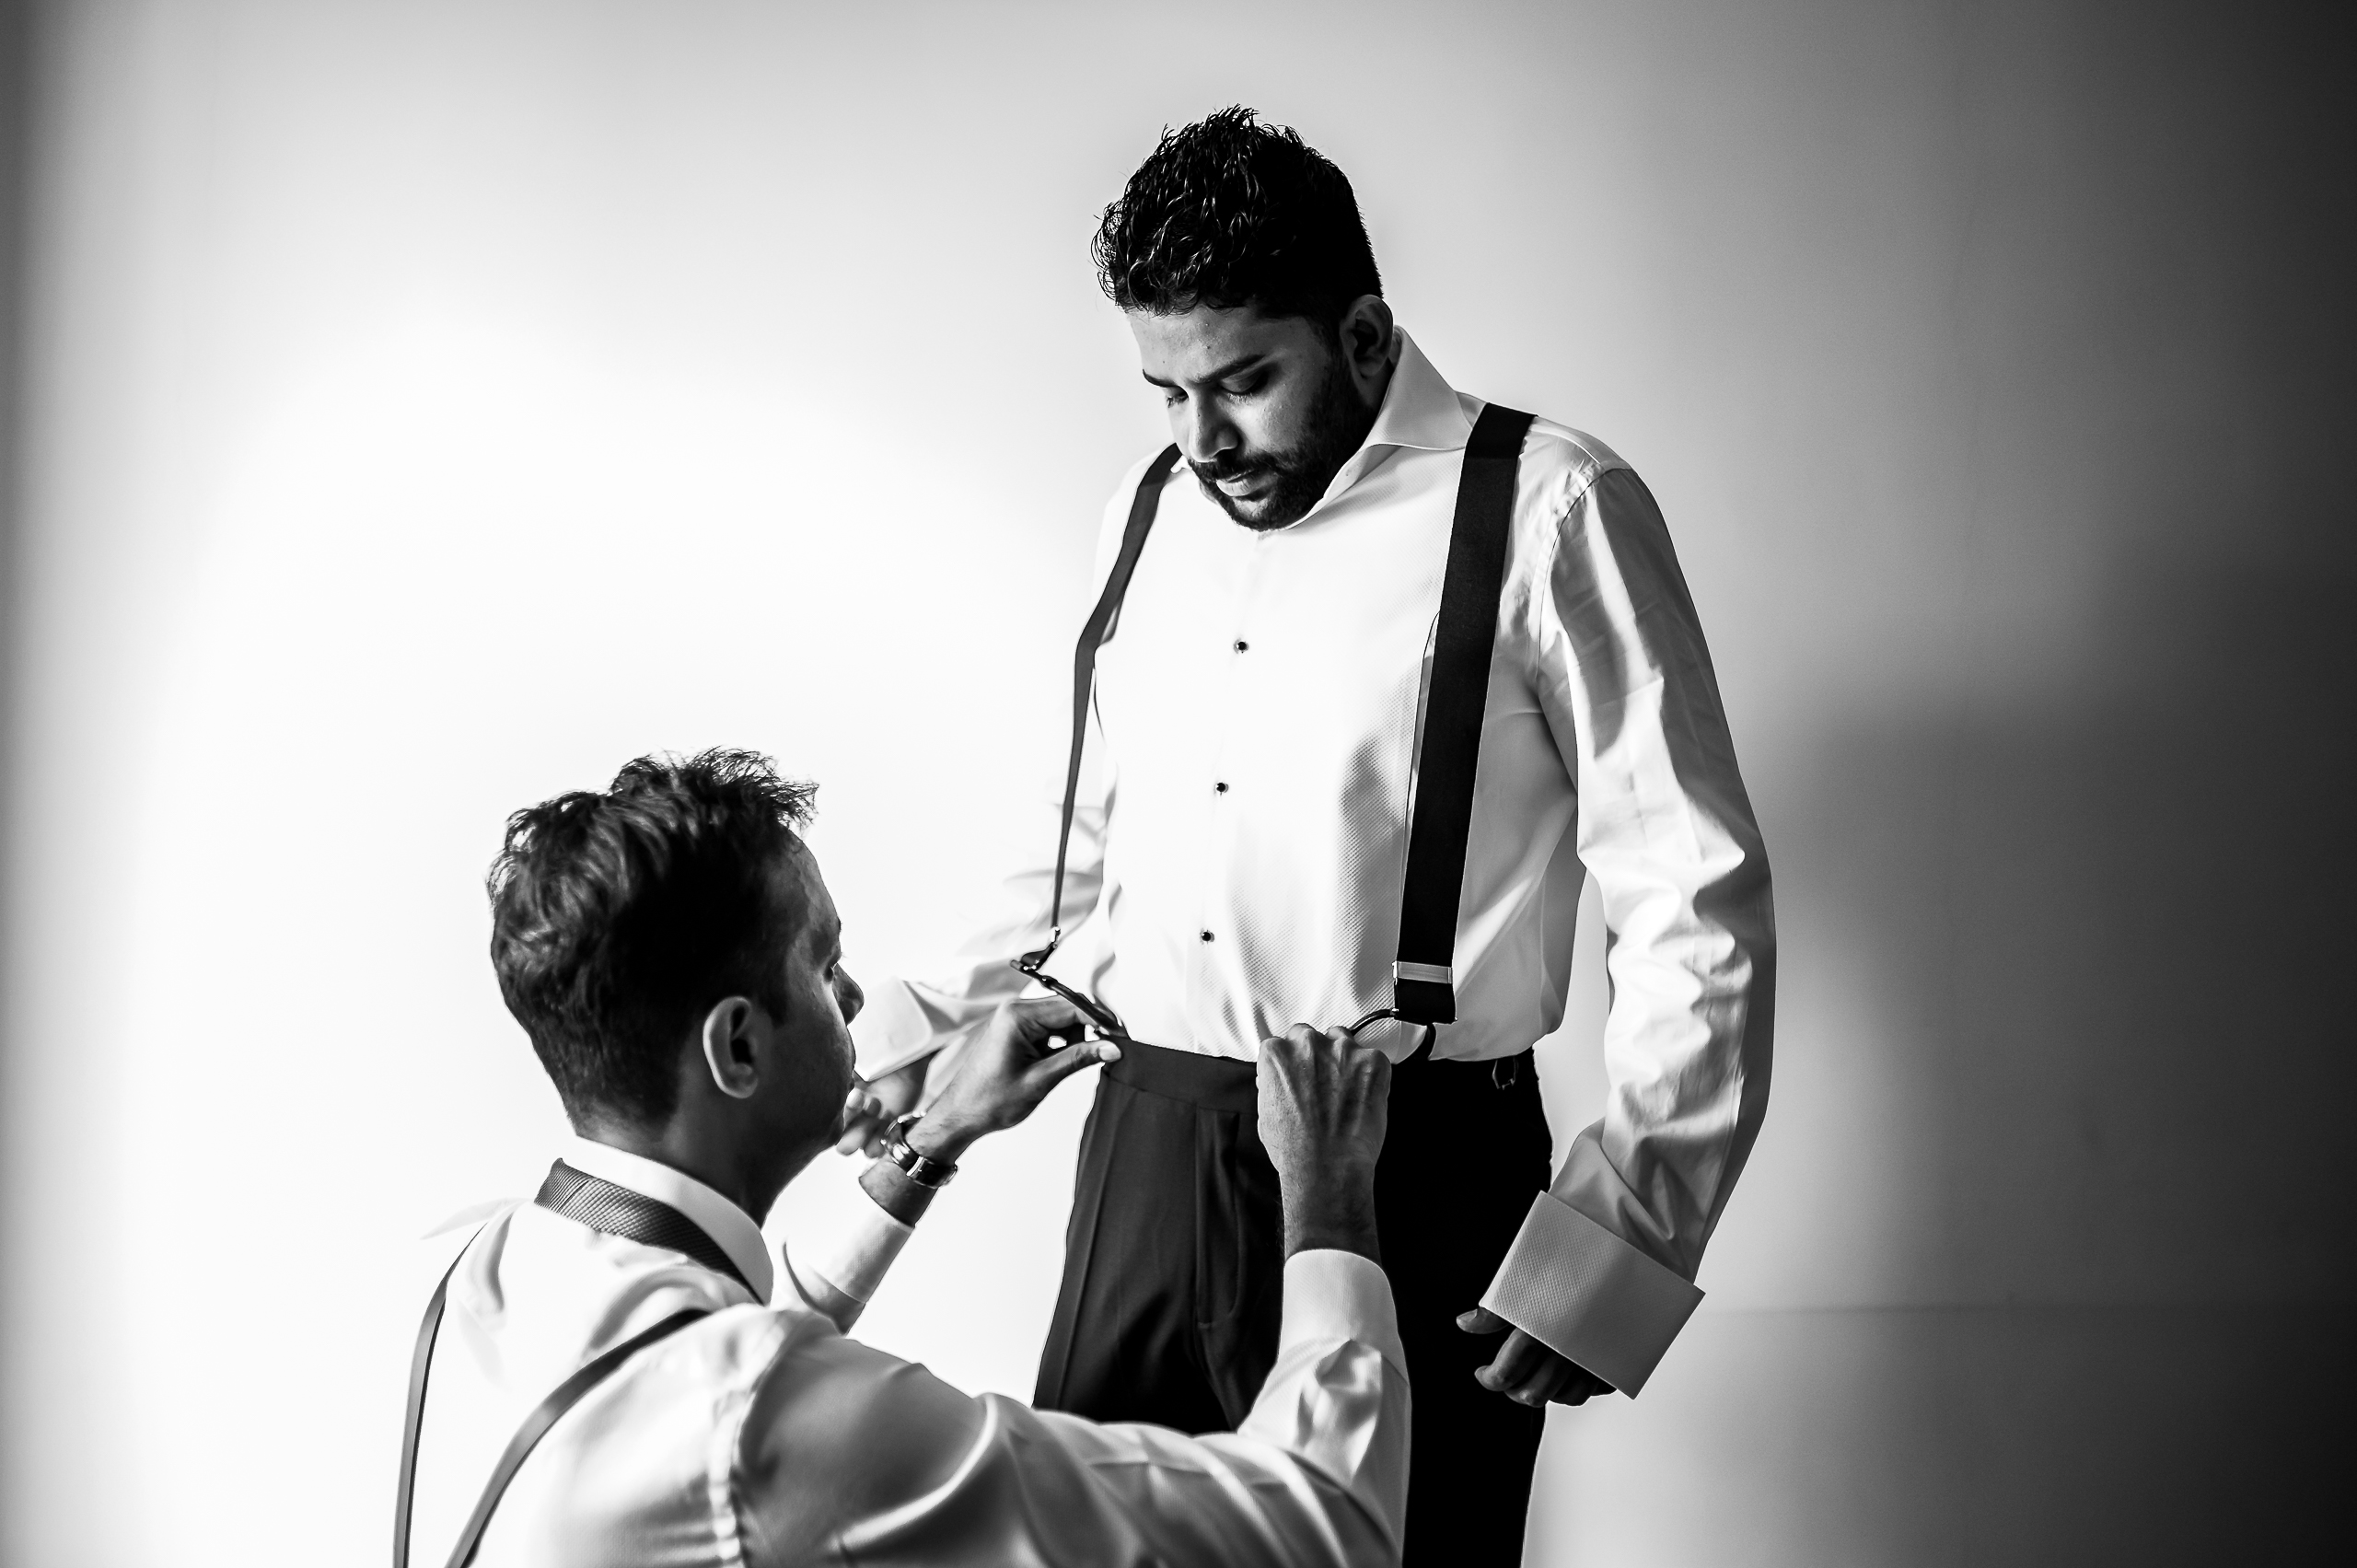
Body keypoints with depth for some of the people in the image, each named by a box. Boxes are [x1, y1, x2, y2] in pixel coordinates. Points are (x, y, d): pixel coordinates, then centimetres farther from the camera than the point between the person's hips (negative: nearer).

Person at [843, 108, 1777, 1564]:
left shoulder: (1548, 511, -7)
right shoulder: (1155, 512, 12)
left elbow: (1698, 911, -9)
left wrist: (1614, 1245, -15)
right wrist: (919, 1037, 9)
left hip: (1413, 1173, -5)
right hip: (1147, 1156, 5)